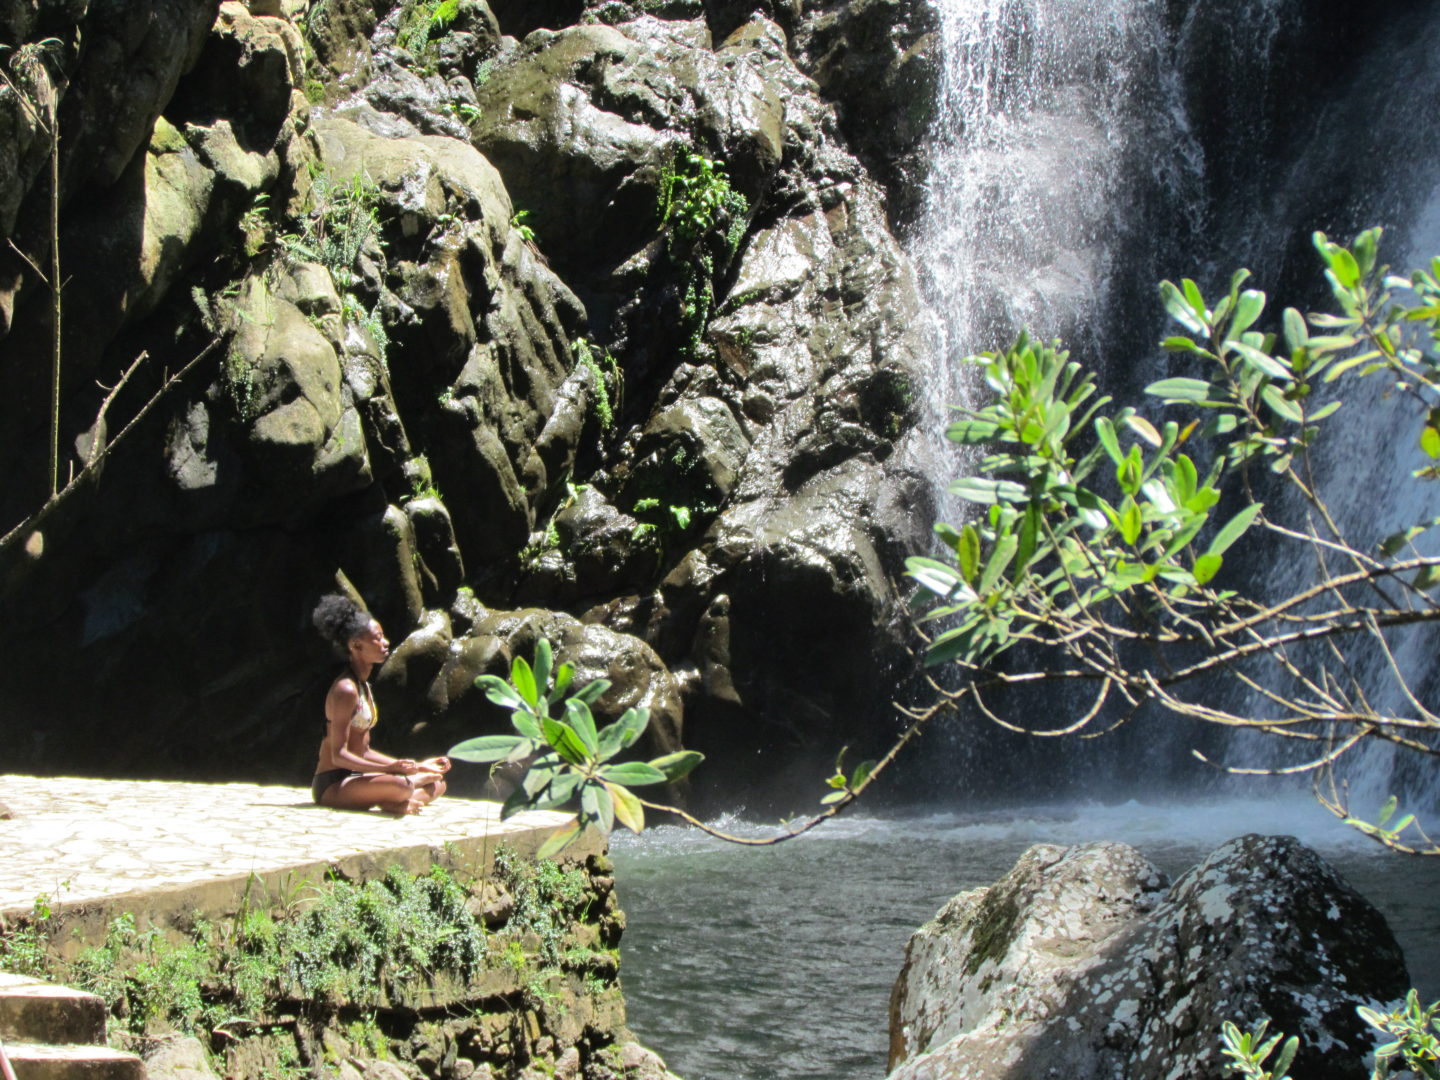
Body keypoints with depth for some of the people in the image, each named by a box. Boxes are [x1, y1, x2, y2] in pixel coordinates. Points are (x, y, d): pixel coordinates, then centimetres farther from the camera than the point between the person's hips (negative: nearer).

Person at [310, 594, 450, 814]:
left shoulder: (363, 686, 15)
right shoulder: (345, 689, -15)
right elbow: (339, 755, -20)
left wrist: (417, 765, 14)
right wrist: (388, 769, -30)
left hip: (355, 779, 10)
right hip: (333, 784, -10)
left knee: (438, 785, 10)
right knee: (398, 785, -38)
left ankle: (396, 803, -13)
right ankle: (418, 779, -7)